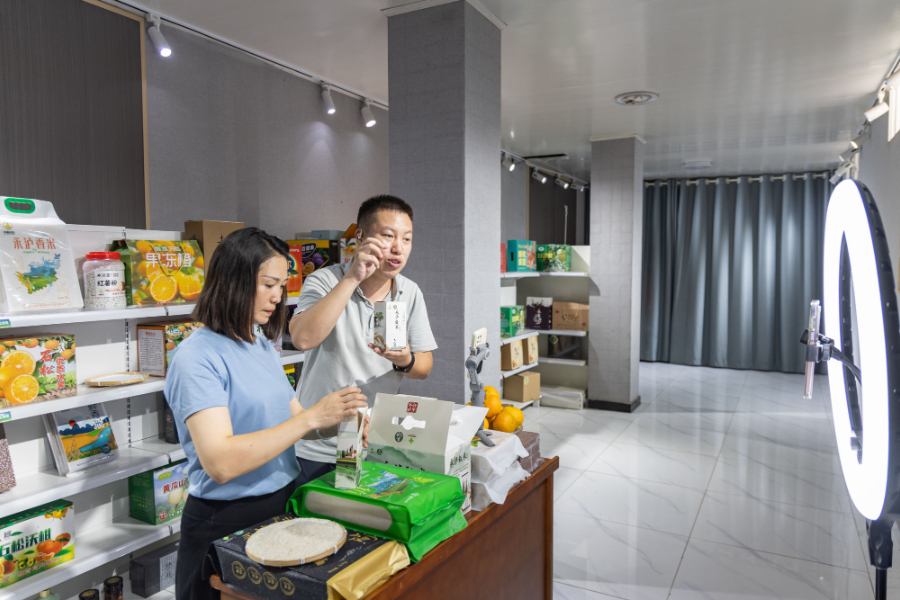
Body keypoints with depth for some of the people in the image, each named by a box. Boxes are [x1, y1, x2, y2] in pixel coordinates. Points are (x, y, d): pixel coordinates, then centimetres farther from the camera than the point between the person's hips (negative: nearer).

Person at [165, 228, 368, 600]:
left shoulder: (262, 344, 7)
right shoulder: (196, 357, -18)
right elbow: (219, 463, -28)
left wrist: (337, 422, -9)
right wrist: (312, 417, -28)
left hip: (285, 504, 8)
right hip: (227, 523, -7)